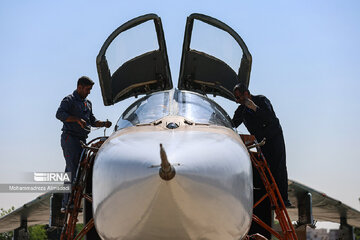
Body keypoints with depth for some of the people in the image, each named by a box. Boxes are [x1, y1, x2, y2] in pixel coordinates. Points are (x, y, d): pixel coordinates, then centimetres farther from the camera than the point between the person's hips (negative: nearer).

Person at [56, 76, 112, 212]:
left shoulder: (88, 103, 22)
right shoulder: (69, 100, -3)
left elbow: (92, 121, 26)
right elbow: (59, 114, -18)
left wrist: (103, 124, 7)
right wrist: (77, 119, -25)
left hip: (82, 140, 8)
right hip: (70, 138, -8)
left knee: (81, 169, 5)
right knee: (72, 171, -14)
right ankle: (67, 204, -17)